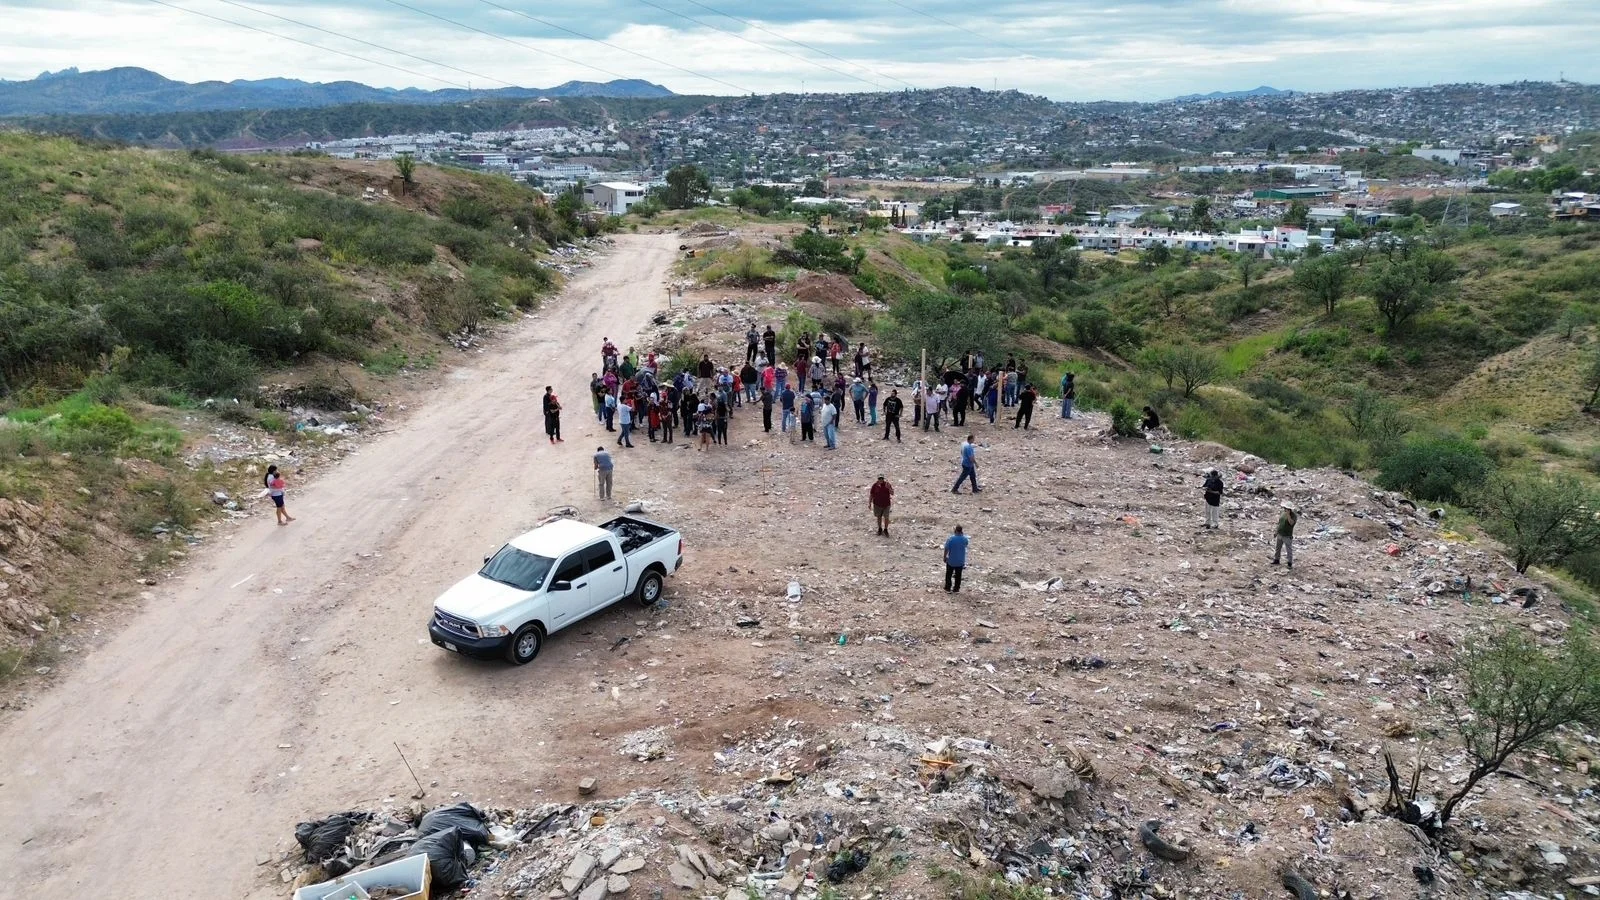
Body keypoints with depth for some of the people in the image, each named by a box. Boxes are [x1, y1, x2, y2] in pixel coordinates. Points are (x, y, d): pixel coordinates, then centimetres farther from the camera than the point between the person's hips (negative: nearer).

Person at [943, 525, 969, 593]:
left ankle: (948, 587, 25)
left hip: (951, 560, -2)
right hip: (960, 561, 2)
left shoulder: (950, 539, -19)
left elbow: (946, 549, -14)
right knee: (958, 576, 14)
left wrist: (945, 557, 1)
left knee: (949, 575, 17)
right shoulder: (964, 539, -12)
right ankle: (956, 589, 21)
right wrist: (963, 535, 7)